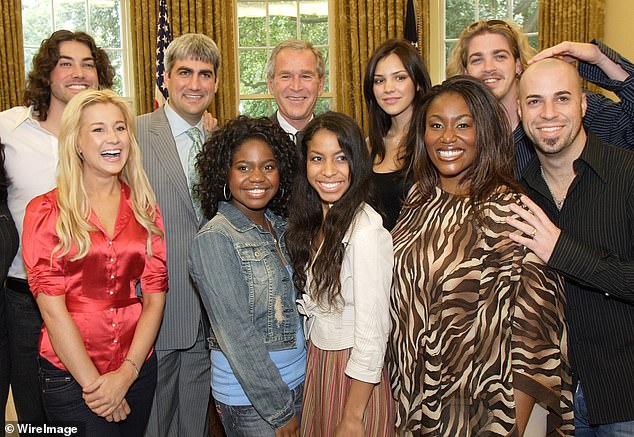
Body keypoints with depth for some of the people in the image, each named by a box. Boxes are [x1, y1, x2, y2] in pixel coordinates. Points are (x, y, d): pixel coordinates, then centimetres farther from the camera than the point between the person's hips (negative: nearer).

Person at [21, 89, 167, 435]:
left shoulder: (145, 209, 3)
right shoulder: (46, 212, -5)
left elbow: (155, 297, 0)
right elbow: (52, 306, -9)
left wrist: (126, 373, -9)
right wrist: (94, 382, -11)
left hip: (138, 370, 3)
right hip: (69, 375, -3)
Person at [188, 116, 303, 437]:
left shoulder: (279, 226, 3)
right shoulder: (214, 239, -17)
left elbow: (293, 306, 8)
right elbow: (236, 335, -19)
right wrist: (279, 410, -16)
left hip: (299, 381, 6)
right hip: (249, 397, -6)